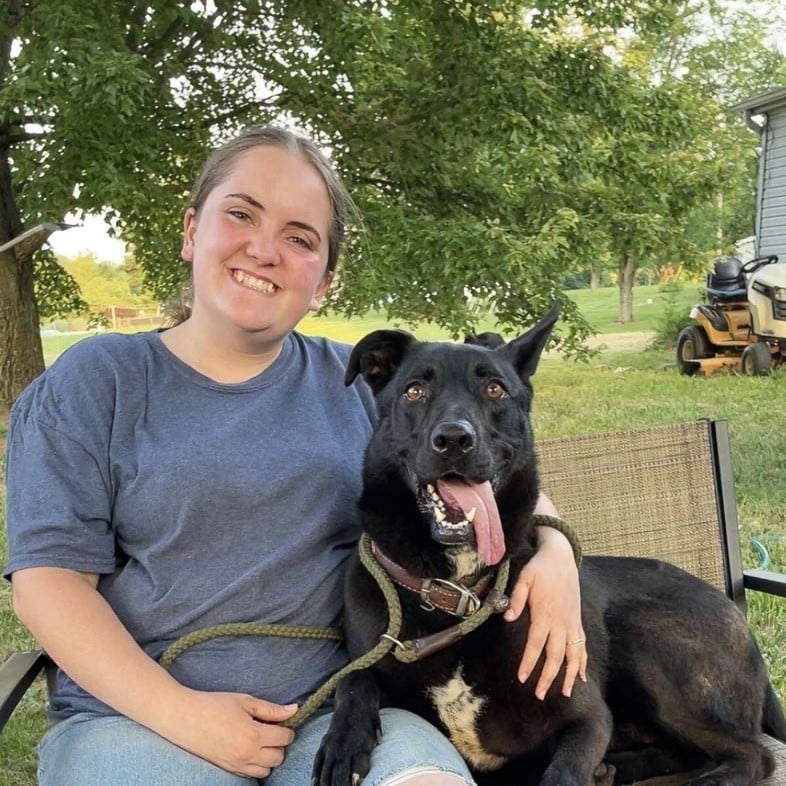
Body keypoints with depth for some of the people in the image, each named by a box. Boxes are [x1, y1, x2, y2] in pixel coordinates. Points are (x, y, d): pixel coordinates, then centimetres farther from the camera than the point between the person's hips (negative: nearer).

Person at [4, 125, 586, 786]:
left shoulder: (362, 383, 11)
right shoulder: (94, 383, 4)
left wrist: (554, 546, -6)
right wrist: (177, 710, -15)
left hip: (338, 707, 1)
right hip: (137, 712, 0)